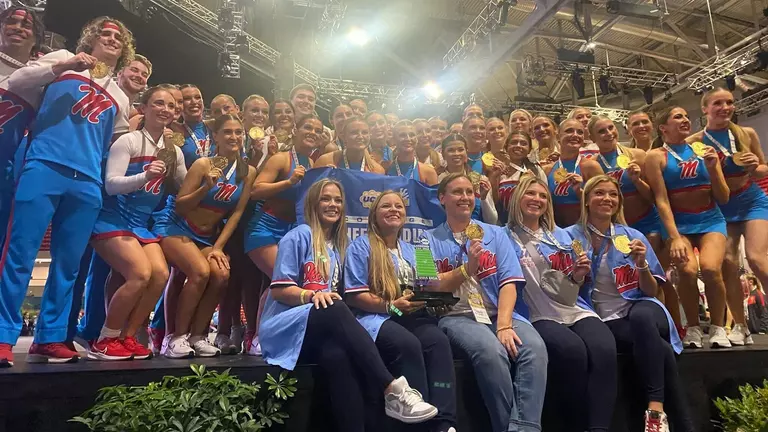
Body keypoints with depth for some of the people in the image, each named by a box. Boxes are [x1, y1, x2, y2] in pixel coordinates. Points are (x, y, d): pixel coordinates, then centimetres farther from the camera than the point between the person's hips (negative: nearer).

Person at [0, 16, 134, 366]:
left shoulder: (119, 98, 25)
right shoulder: (64, 59, 16)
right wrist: (63, 66, -8)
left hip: (87, 183, 4)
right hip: (44, 167, -3)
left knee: (68, 264, 2)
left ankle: (49, 339, 9)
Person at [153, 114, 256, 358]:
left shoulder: (248, 172, -3)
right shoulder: (203, 164, -15)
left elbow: (237, 213, -1)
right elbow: (179, 206, -12)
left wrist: (218, 247, -6)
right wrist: (206, 187, -28)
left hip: (207, 236, 4)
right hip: (175, 227, -4)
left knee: (221, 275, -20)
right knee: (200, 272, -27)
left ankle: (197, 336, -2)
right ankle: (175, 337, -10)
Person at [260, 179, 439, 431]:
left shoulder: (337, 245, 20)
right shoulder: (300, 235, -1)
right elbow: (278, 290, -7)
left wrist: (327, 297, -4)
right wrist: (312, 295, -23)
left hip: (323, 331, 4)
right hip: (285, 328, -4)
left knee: (337, 355, -35)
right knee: (335, 309, -38)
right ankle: (391, 389, -42)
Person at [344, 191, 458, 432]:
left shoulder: (411, 250, 24)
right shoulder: (361, 246, 5)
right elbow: (354, 296, -4)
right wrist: (391, 306, -16)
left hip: (412, 316, 5)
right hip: (375, 317, -4)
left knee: (438, 340, -29)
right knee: (408, 343, -36)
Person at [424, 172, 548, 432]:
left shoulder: (496, 234, 14)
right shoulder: (430, 240, 10)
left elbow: (508, 283, 2)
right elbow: (430, 288, -2)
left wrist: (504, 325, -14)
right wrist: (467, 268, -14)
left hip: (499, 313, 3)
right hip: (456, 316, -2)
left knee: (534, 346, -27)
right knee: (491, 350, -33)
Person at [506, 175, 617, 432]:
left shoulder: (561, 236, 21)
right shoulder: (506, 236, 9)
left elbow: (573, 284, 23)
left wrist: (578, 276, 0)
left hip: (574, 310, 5)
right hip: (537, 316, -4)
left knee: (604, 348, -27)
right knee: (572, 349, -33)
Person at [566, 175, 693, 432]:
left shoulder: (634, 236, 10)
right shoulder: (572, 236, 2)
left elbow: (651, 291, 9)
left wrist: (641, 263, -11)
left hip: (640, 311, 2)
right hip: (604, 322, -2)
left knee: (641, 316, -36)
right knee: (660, 350, -30)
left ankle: (656, 409, -29)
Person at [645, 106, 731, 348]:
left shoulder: (704, 150, 8)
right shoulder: (656, 156, -2)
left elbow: (723, 198, 6)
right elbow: (661, 201, -9)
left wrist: (712, 168, -9)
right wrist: (674, 237, -19)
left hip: (711, 220, 2)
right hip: (678, 223, -2)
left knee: (711, 268, -24)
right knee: (687, 270, -27)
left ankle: (718, 328, -2)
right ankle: (693, 328, -2)